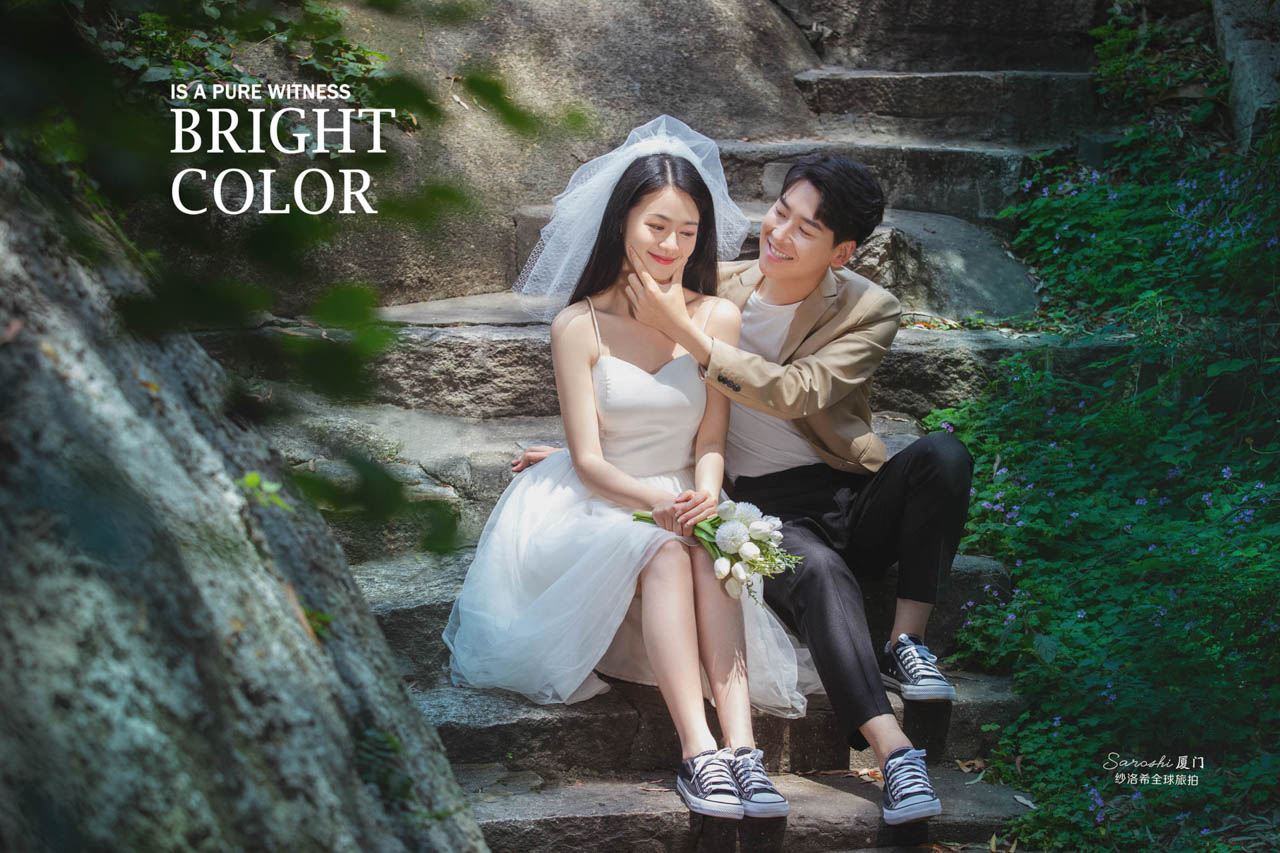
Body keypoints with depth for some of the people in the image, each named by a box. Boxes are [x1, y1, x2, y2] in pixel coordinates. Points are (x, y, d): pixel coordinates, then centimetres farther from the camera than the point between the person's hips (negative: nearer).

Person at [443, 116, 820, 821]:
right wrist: (657, 503, -27)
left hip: (687, 500, 2)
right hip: (595, 503, -2)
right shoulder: (580, 325, -4)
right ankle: (698, 750, -42)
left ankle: (740, 745, -43)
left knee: (708, 552, -33)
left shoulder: (717, 319, 2)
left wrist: (704, 496, -23)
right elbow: (588, 458, -8)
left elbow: (711, 443, 1)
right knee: (664, 557, -34)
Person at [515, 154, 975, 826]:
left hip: (854, 500, 1)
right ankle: (893, 752, -42)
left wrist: (678, 328, -25)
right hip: (768, 511, -1)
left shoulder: (869, 311, -3)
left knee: (942, 452, -30)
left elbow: (794, 393, -21)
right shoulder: (717, 290, 4)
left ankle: (905, 644, -20)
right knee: (817, 571, -36)